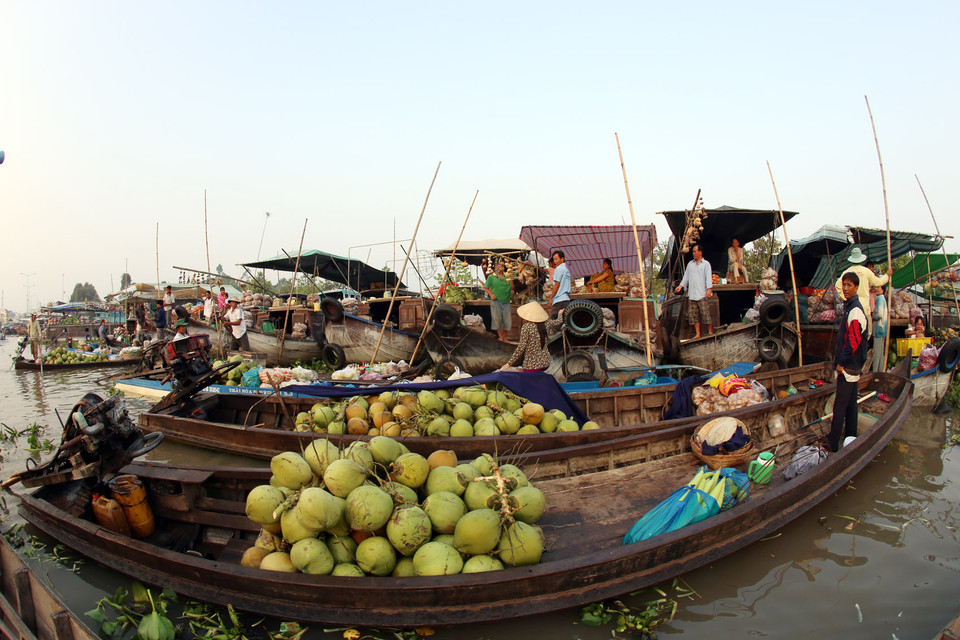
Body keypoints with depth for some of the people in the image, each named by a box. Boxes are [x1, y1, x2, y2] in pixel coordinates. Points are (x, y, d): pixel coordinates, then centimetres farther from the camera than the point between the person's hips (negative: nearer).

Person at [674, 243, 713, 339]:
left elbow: (708, 277, -4)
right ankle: (697, 334, 6)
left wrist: (709, 289, -15)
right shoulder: (690, 264, 19)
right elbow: (686, 276, 21)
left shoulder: (706, 264, 5)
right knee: (693, 315, 2)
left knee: (706, 314, -9)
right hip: (691, 294, 5)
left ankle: (710, 333, -2)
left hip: (702, 294, -5)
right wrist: (681, 286, 8)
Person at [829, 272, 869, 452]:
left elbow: (853, 341, -23)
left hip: (848, 367, -10)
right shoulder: (849, 308, 15)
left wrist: (841, 363, -18)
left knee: (840, 405, -6)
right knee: (850, 403, 16)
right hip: (851, 366, 10)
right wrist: (840, 361, 17)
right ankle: (850, 438, 26)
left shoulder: (855, 310, -17)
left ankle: (833, 444, -1)